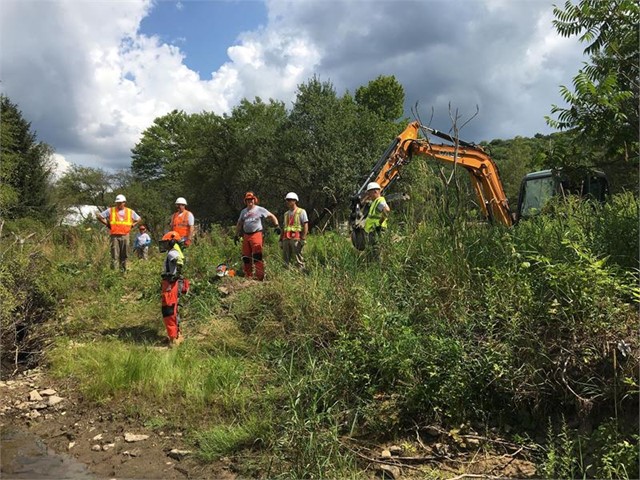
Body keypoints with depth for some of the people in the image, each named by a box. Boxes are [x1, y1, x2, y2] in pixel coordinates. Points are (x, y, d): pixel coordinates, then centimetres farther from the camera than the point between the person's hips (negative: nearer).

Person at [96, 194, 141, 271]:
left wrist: (132, 225, 8)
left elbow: (139, 219, 21)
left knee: (124, 255, 6)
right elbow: (99, 216, 8)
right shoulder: (110, 210, 5)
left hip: (125, 236, 2)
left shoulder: (130, 212, 10)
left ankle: (123, 270, 14)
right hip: (115, 236, -2)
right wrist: (107, 224, 3)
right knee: (114, 255, -7)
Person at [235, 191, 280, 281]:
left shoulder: (260, 210, 3)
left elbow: (272, 216, 6)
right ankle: (248, 276, 17)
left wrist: (277, 226, -6)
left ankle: (260, 277, -12)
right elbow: (239, 224, 26)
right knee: (246, 257, 7)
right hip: (246, 236, 6)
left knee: (257, 256, -13)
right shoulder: (243, 211, 18)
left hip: (256, 235, -6)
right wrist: (236, 235, 21)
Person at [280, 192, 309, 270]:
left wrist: (303, 238, -14)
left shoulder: (301, 212, 3)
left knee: (298, 259, -8)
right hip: (286, 239, 6)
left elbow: (306, 225, -5)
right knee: (286, 260, 6)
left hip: (296, 238, -6)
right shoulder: (286, 213, 23)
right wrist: (281, 240, 17)